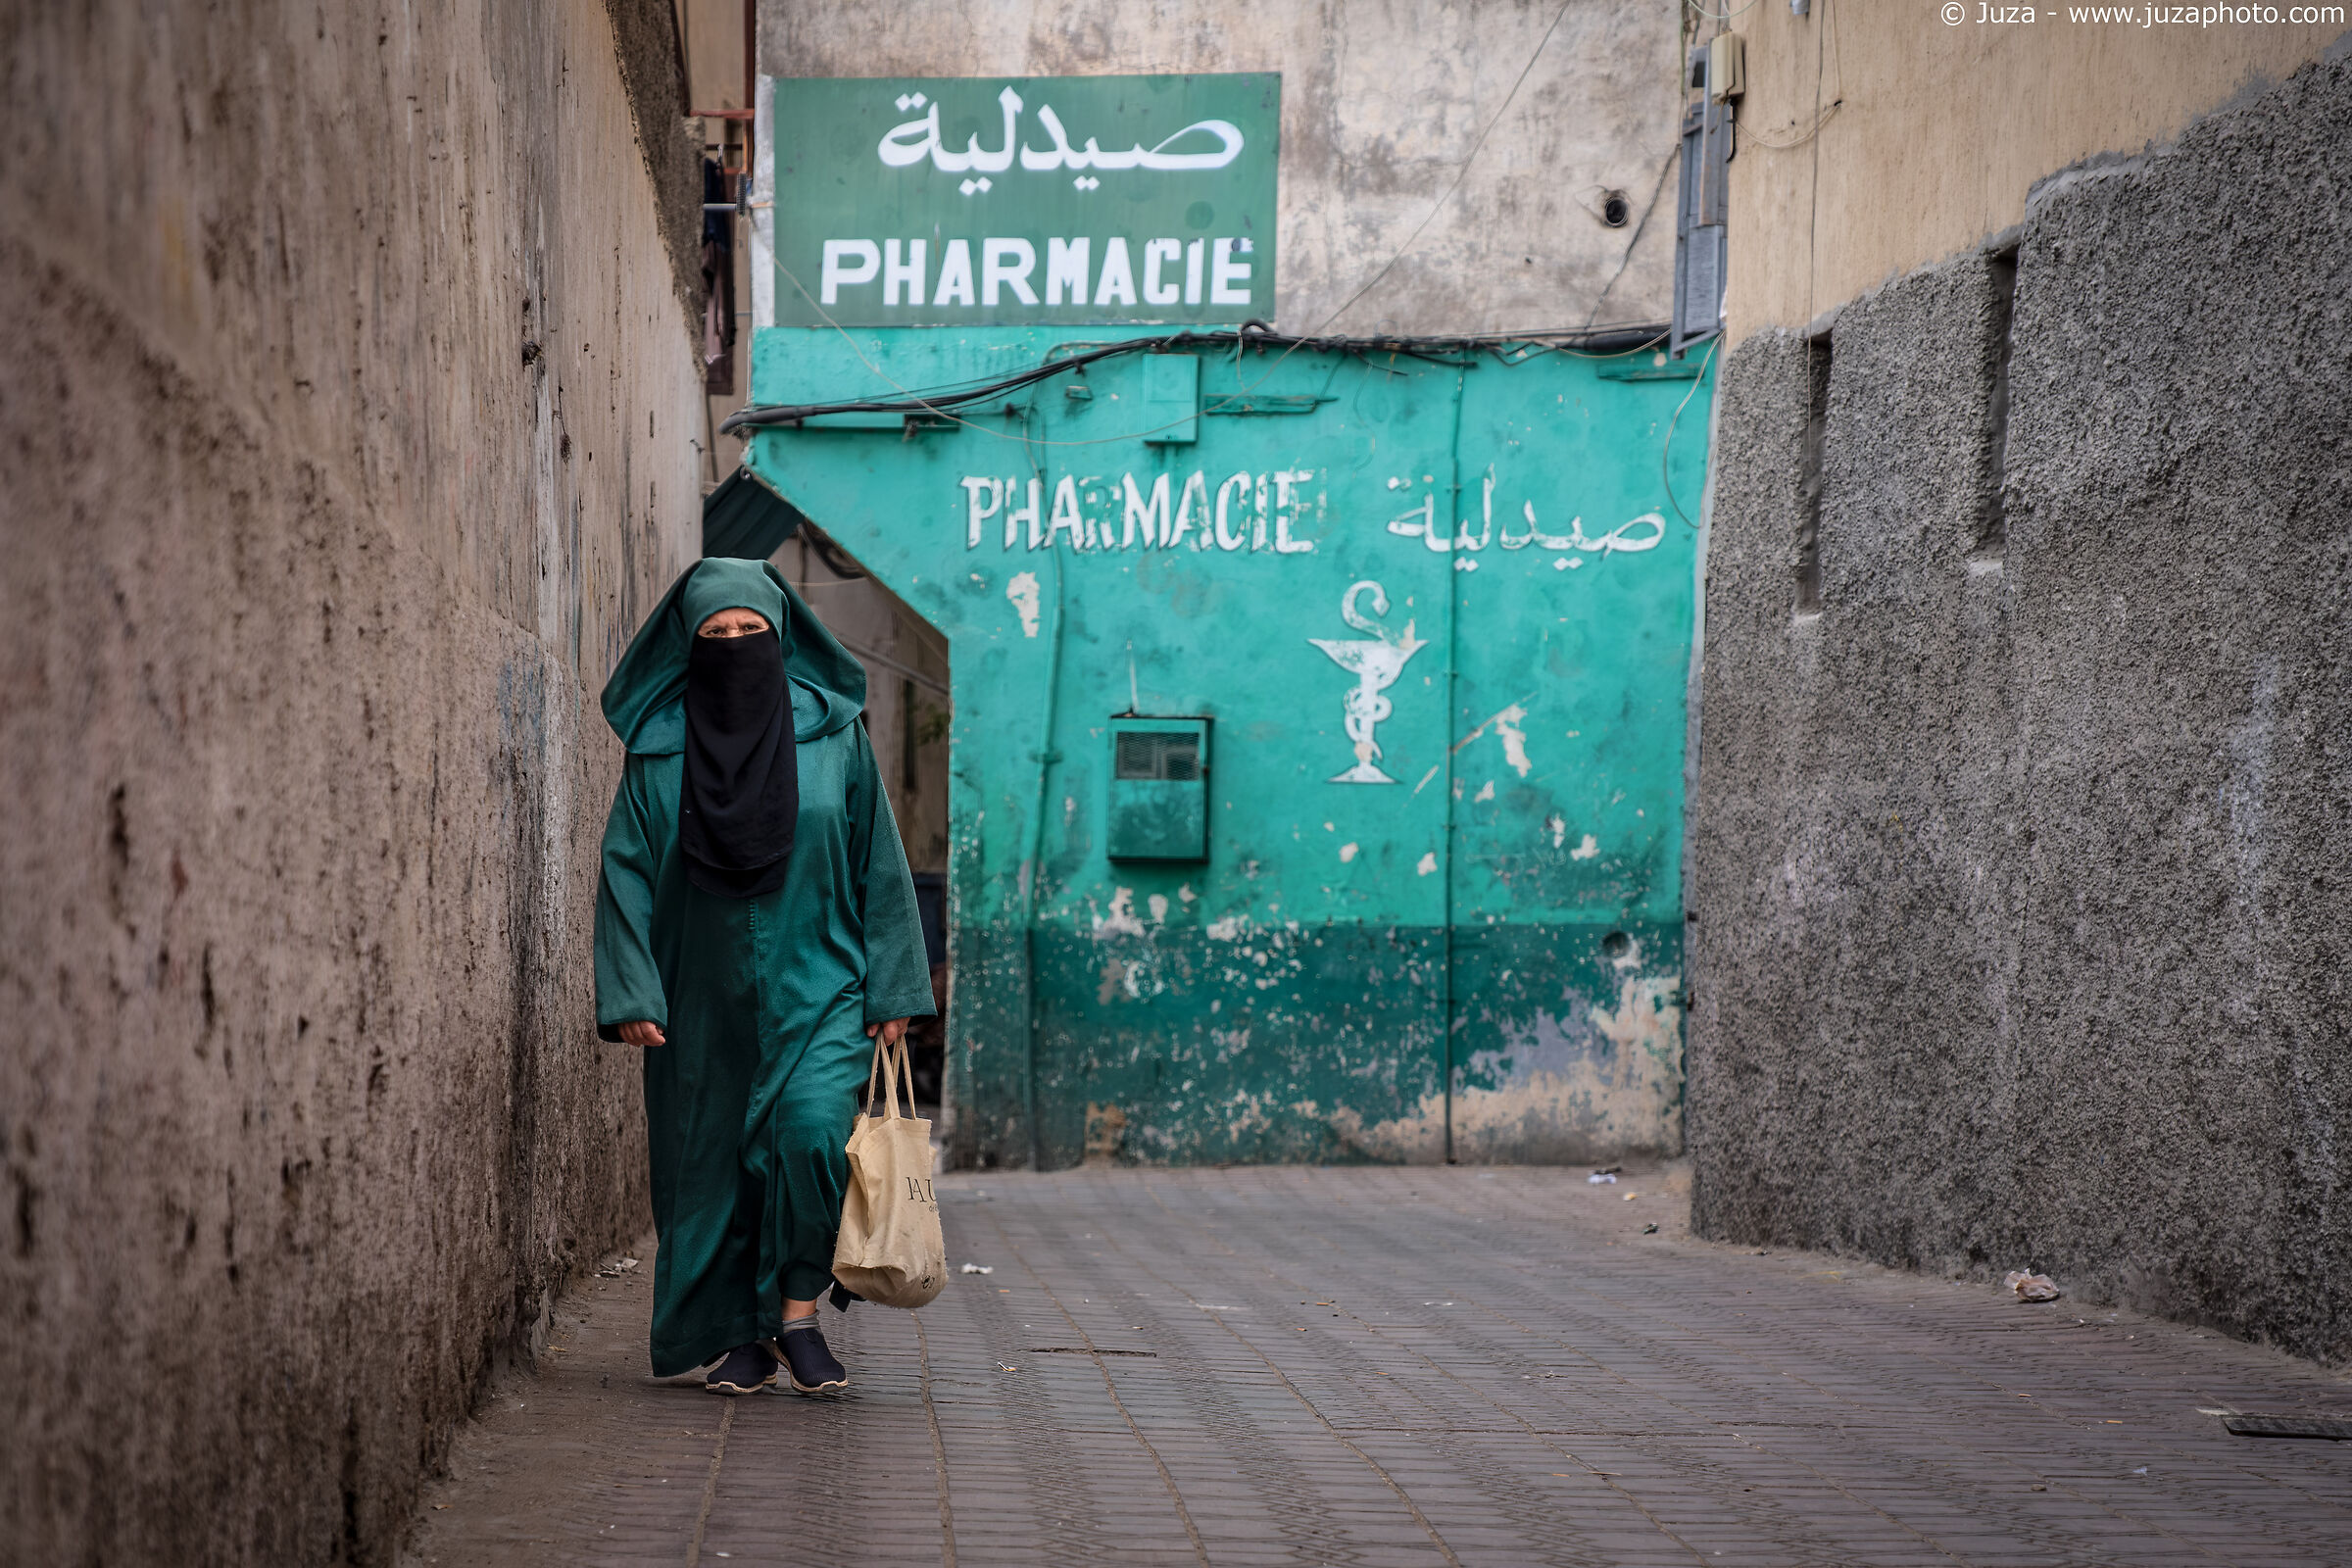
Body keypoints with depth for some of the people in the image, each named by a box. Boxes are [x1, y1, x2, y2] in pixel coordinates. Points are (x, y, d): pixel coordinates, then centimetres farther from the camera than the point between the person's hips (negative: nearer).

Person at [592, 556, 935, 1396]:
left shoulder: (832, 734, 1)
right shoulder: (660, 749, 0)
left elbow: (878, 862, 4)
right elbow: (627, 871, 0)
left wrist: (893, 984, 1)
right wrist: (630, 994, -8)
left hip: (817, 987, -1)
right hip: (706, 998, 1)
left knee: (811, 1131, -20)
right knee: (714, 1161, 3)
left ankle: (798, 1311, -5)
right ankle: (739, 1335, 17)